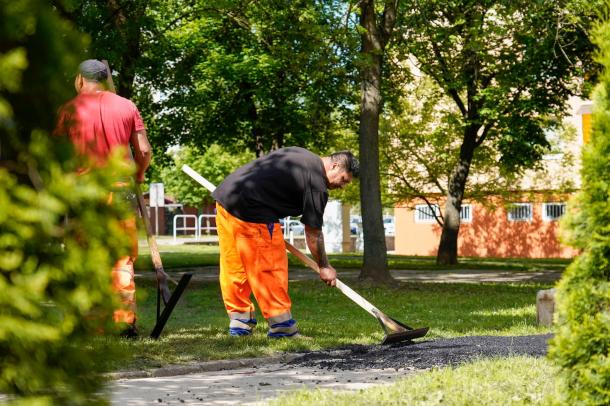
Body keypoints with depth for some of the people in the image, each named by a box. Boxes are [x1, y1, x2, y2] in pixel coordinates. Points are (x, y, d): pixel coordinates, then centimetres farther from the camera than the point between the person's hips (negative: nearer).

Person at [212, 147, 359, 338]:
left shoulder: (300, 154, 18)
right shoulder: (316, 185, -8)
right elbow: (313, 233, -2)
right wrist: (324, 267, 10)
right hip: (252, 214, -10)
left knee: (233, 267, 15)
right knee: (270, 269, -1)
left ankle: (239, 322, 23)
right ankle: (281, 327, 4)